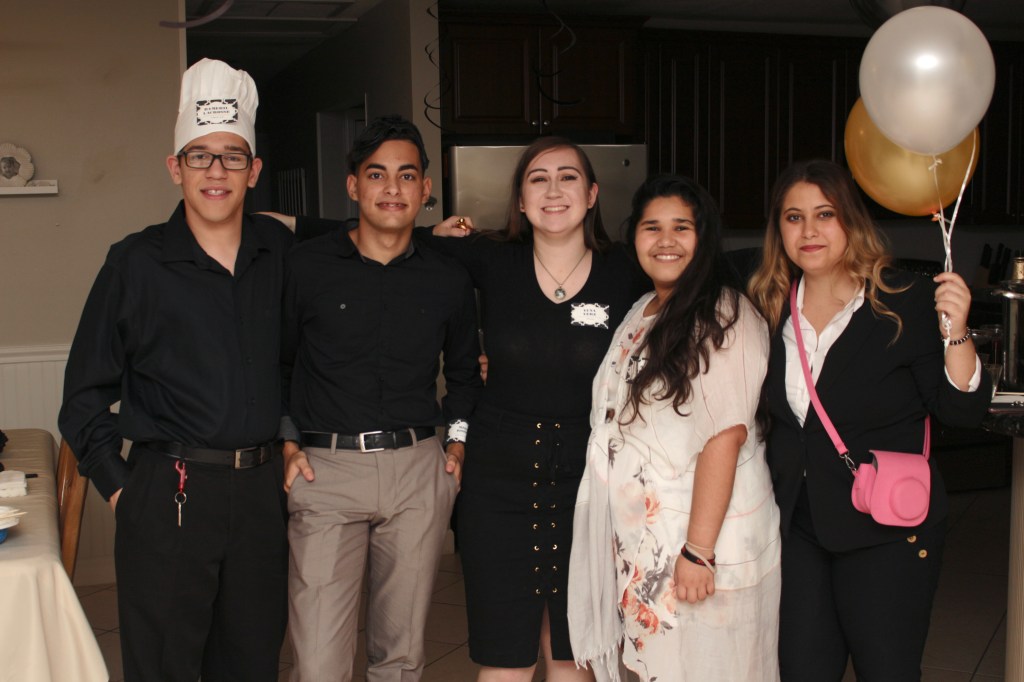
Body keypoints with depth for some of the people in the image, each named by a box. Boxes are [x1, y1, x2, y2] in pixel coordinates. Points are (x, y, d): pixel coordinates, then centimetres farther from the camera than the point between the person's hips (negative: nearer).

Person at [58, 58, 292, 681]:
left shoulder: (279, 251, 6)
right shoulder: (137, 262, -2)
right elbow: (86, 392, 1)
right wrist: (115, 484, -3)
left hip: (260, 486, 3)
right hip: (168, 494, -3)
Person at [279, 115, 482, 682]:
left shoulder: (448, 279, 8)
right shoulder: (304, 265, 1)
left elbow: (464, 370, 23)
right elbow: (273, 361, 9)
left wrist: (457, 439, 11)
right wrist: (286, 442, 0)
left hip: (417, 469, 3)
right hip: (325, 467, -2)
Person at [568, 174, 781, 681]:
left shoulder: (724, 315, -13)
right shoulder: (640, 313, 13)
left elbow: (726, 434, -20)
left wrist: (698, 551, -23)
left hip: (705, 536, -7)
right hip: (642, 543, 7)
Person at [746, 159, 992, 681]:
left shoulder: (906, 301, -10)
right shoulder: (770, 310, 2)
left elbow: (962, 412, -14)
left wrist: (954, 331, -27)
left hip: (886, 532, -4)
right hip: (795, 525, 4)